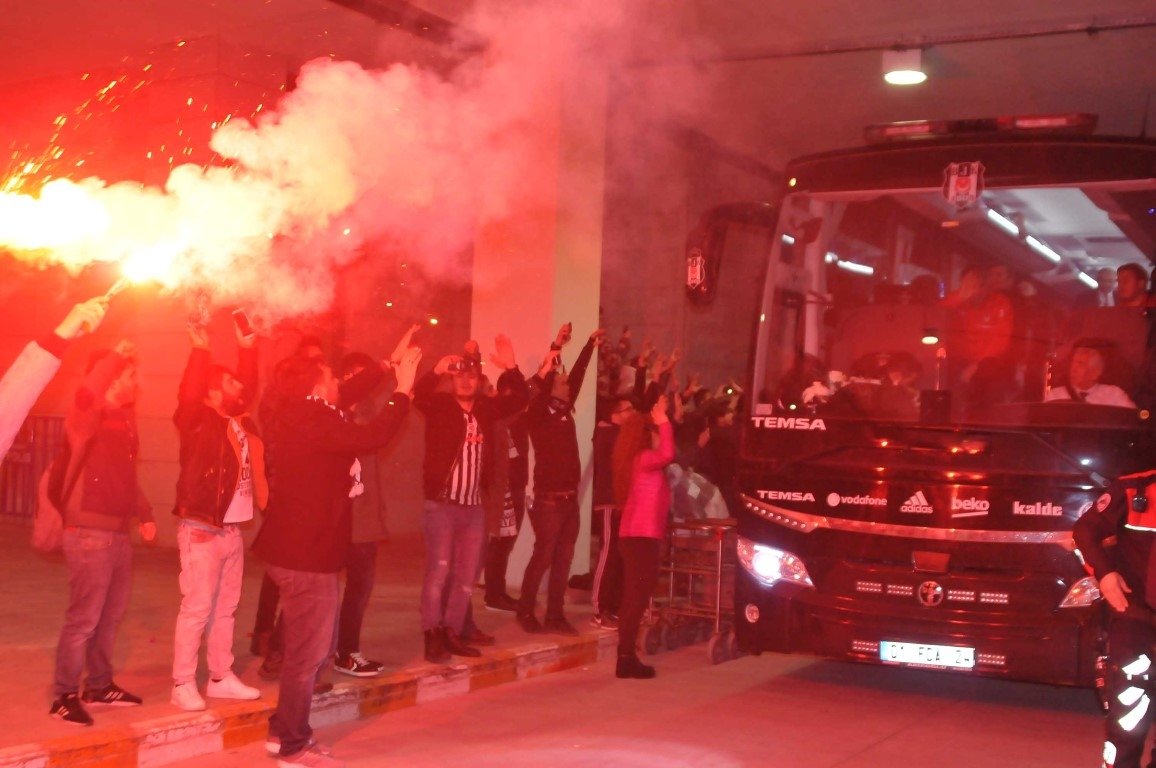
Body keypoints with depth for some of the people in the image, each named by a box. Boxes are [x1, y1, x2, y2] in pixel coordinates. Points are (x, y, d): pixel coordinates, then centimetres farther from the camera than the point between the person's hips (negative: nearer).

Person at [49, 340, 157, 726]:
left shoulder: (124, 420, 13)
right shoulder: (85, 418, -10)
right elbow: (86, 395, -36)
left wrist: (145, 515, 16)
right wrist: (116, 356, -29)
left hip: (119, 533, 8)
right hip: (90, 533, -8)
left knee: (110, 615, 15)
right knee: (84, 617, -5)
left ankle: (99, 685, 28)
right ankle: (65, 695, 5)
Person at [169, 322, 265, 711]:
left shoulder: (239, 422, 12)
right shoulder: (199, 421, -8)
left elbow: (250, 387, 24)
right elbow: (189, 394, -26)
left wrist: (247, 348, 19)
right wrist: (200, 351, -29)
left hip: (233, 530, 8)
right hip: (202, 530, -8)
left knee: (226, 609, 13)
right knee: (196, 609, -6)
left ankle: (221, 677, 22)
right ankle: (183, 685, 0)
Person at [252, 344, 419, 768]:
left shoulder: (296, 418, 11)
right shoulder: (315, 421, -20)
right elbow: (369, 437, -28)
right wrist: (403, 391, -19)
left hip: (292, 547, 11)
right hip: (307, 554, -11)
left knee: (316, 648, 20)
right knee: (308, 653, 0)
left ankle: (283, 729, 29)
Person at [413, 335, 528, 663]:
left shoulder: (486, 408, 9)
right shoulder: (440, 404, -3)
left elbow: (520, 399, 3)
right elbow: (418, 395, -22)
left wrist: (511, 369, -13)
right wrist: (437, 371, -39)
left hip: (474, 507, 5)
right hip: (441, 505, -5)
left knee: (466, 575, 9)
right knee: (439, 569, -9)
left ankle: (452, 633, 18)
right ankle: (432, 634, -2)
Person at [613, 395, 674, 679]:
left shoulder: (639, 460, 16)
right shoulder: (644, 458, -12)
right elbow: (667, 454, -32)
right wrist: (663, 422, -25)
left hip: (635, 535, 10)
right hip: (642, 536, -10)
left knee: (634, 595, 12)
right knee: (638, 595, -8)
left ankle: (626, 656, 16)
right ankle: (627, 657, -8)